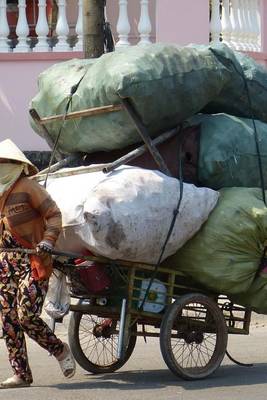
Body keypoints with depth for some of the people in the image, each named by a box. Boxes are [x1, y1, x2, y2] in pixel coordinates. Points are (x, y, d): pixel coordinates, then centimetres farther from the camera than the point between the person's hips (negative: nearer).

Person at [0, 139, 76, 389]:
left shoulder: (27, 188, -9)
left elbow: (54, 215, -9)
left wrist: (46, 244, -21)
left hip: (33, 263, -8)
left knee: (27, 316, -15)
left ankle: (61, 351, 9)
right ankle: (21, 375, 7)